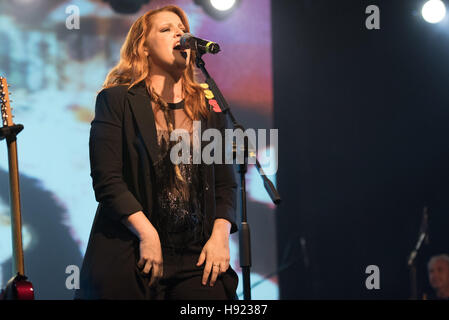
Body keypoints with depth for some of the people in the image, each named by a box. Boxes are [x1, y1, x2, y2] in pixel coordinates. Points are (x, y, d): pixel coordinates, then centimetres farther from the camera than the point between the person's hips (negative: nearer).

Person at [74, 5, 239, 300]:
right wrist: (146, 234, -14)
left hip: (197, 258, 3)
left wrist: (221, 234, -3)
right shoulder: (116, 101, 3)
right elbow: (106, 179, -6)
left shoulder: (209, 108, 15)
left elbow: (226, 182, 13)